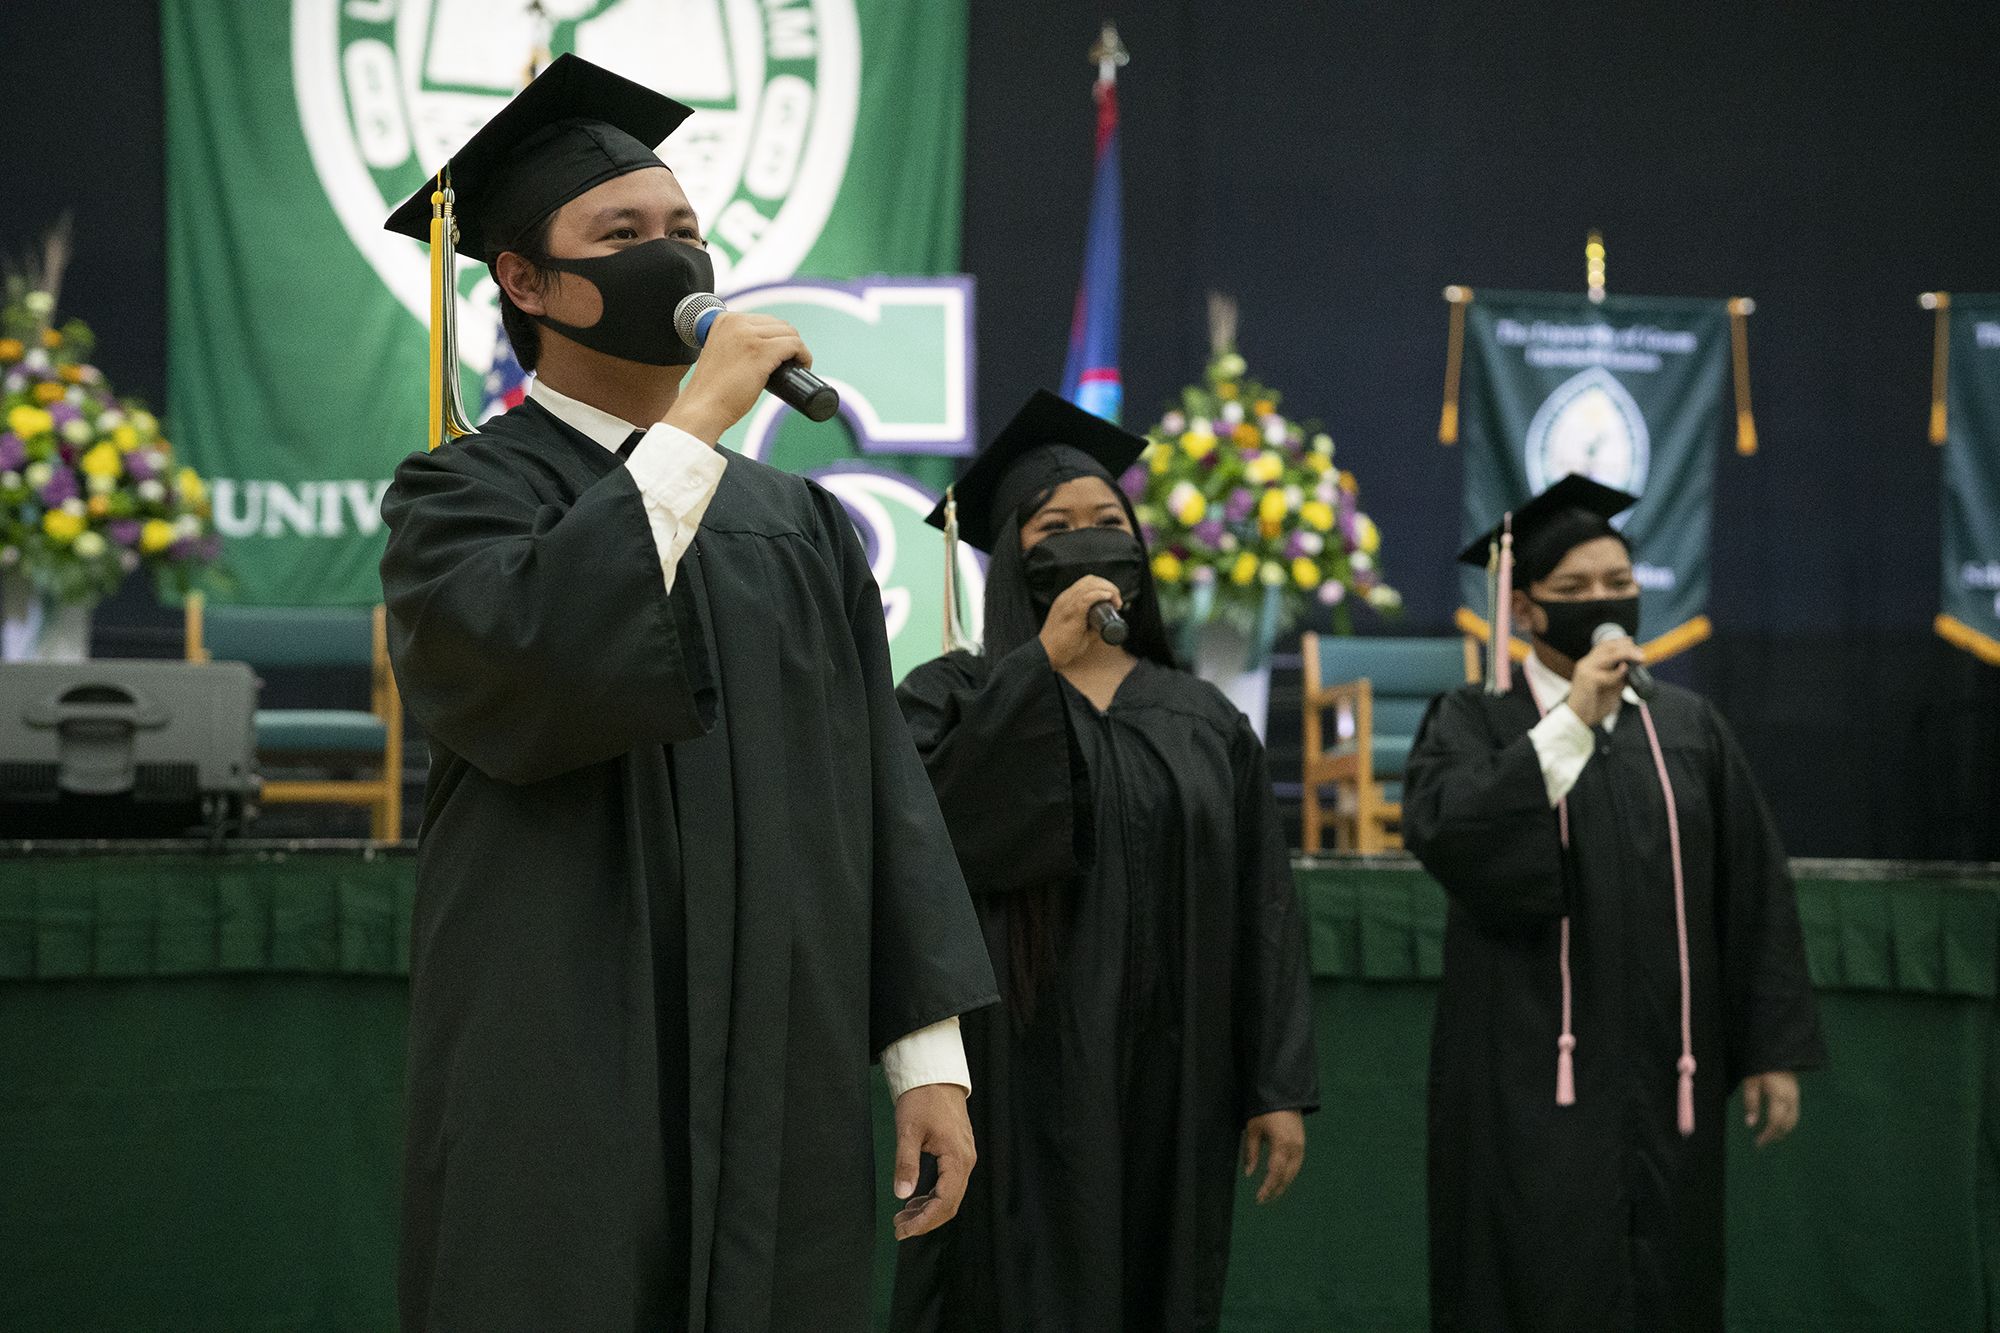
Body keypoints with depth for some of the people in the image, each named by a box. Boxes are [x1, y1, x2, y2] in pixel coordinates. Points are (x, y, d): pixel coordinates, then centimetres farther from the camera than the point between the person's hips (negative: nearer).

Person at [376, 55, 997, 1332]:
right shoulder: (465, 496, 1)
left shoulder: (798, 521, 15)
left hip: (784, 1107, 5)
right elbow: (527, 669, -22)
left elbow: (878, 788, 12)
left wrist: (930, 1055, 4)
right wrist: (697, 421, -15)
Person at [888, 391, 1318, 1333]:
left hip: (1170, 1090, 4)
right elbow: (925, 833, -18)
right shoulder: (955, 696, 3)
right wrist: (1042, 664, -18)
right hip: (1020, 1084, -3)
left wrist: (1280, 1086, 2)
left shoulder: (1204, 722, 13)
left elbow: (1262, 914, 9)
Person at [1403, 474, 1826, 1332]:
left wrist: (1776, 1049, 3)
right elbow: (1444, 834, -18)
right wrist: (1570, 724, -18)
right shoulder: (1475, 723, 2)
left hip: (1660, 1071, 3)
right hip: (1530, 1077, -3)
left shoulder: (1688, 728, 11)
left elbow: (1755, 894, 10)